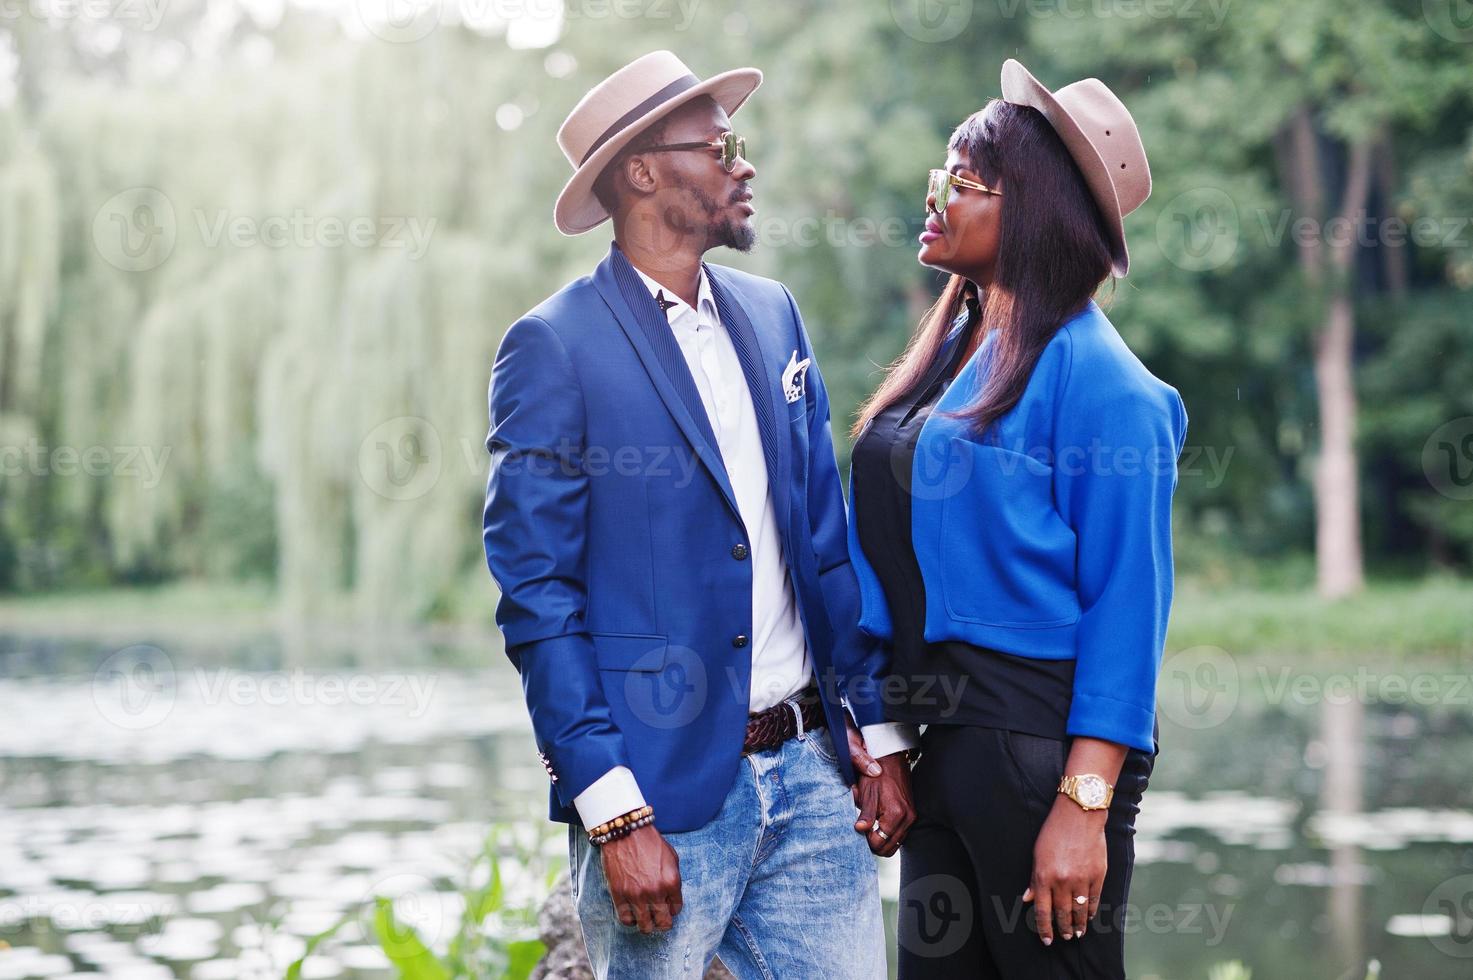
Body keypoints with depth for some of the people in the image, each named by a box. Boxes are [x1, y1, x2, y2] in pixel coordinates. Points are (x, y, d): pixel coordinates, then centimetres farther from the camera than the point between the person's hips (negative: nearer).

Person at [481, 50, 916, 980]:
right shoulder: (554, 347, -8)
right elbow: (536, 596, -11)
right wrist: (615, 815, -16)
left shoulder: (772, 313, 11)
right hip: (666, 788, -5)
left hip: (810, 770, 6)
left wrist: (879, 733, 8)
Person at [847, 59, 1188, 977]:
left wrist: (1084, 806, -20)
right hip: (946, 734, 8)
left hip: (1041, 738, -8)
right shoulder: (951, 356, 12)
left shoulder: (1094, 375, -12)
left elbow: (1126, 606, -16)